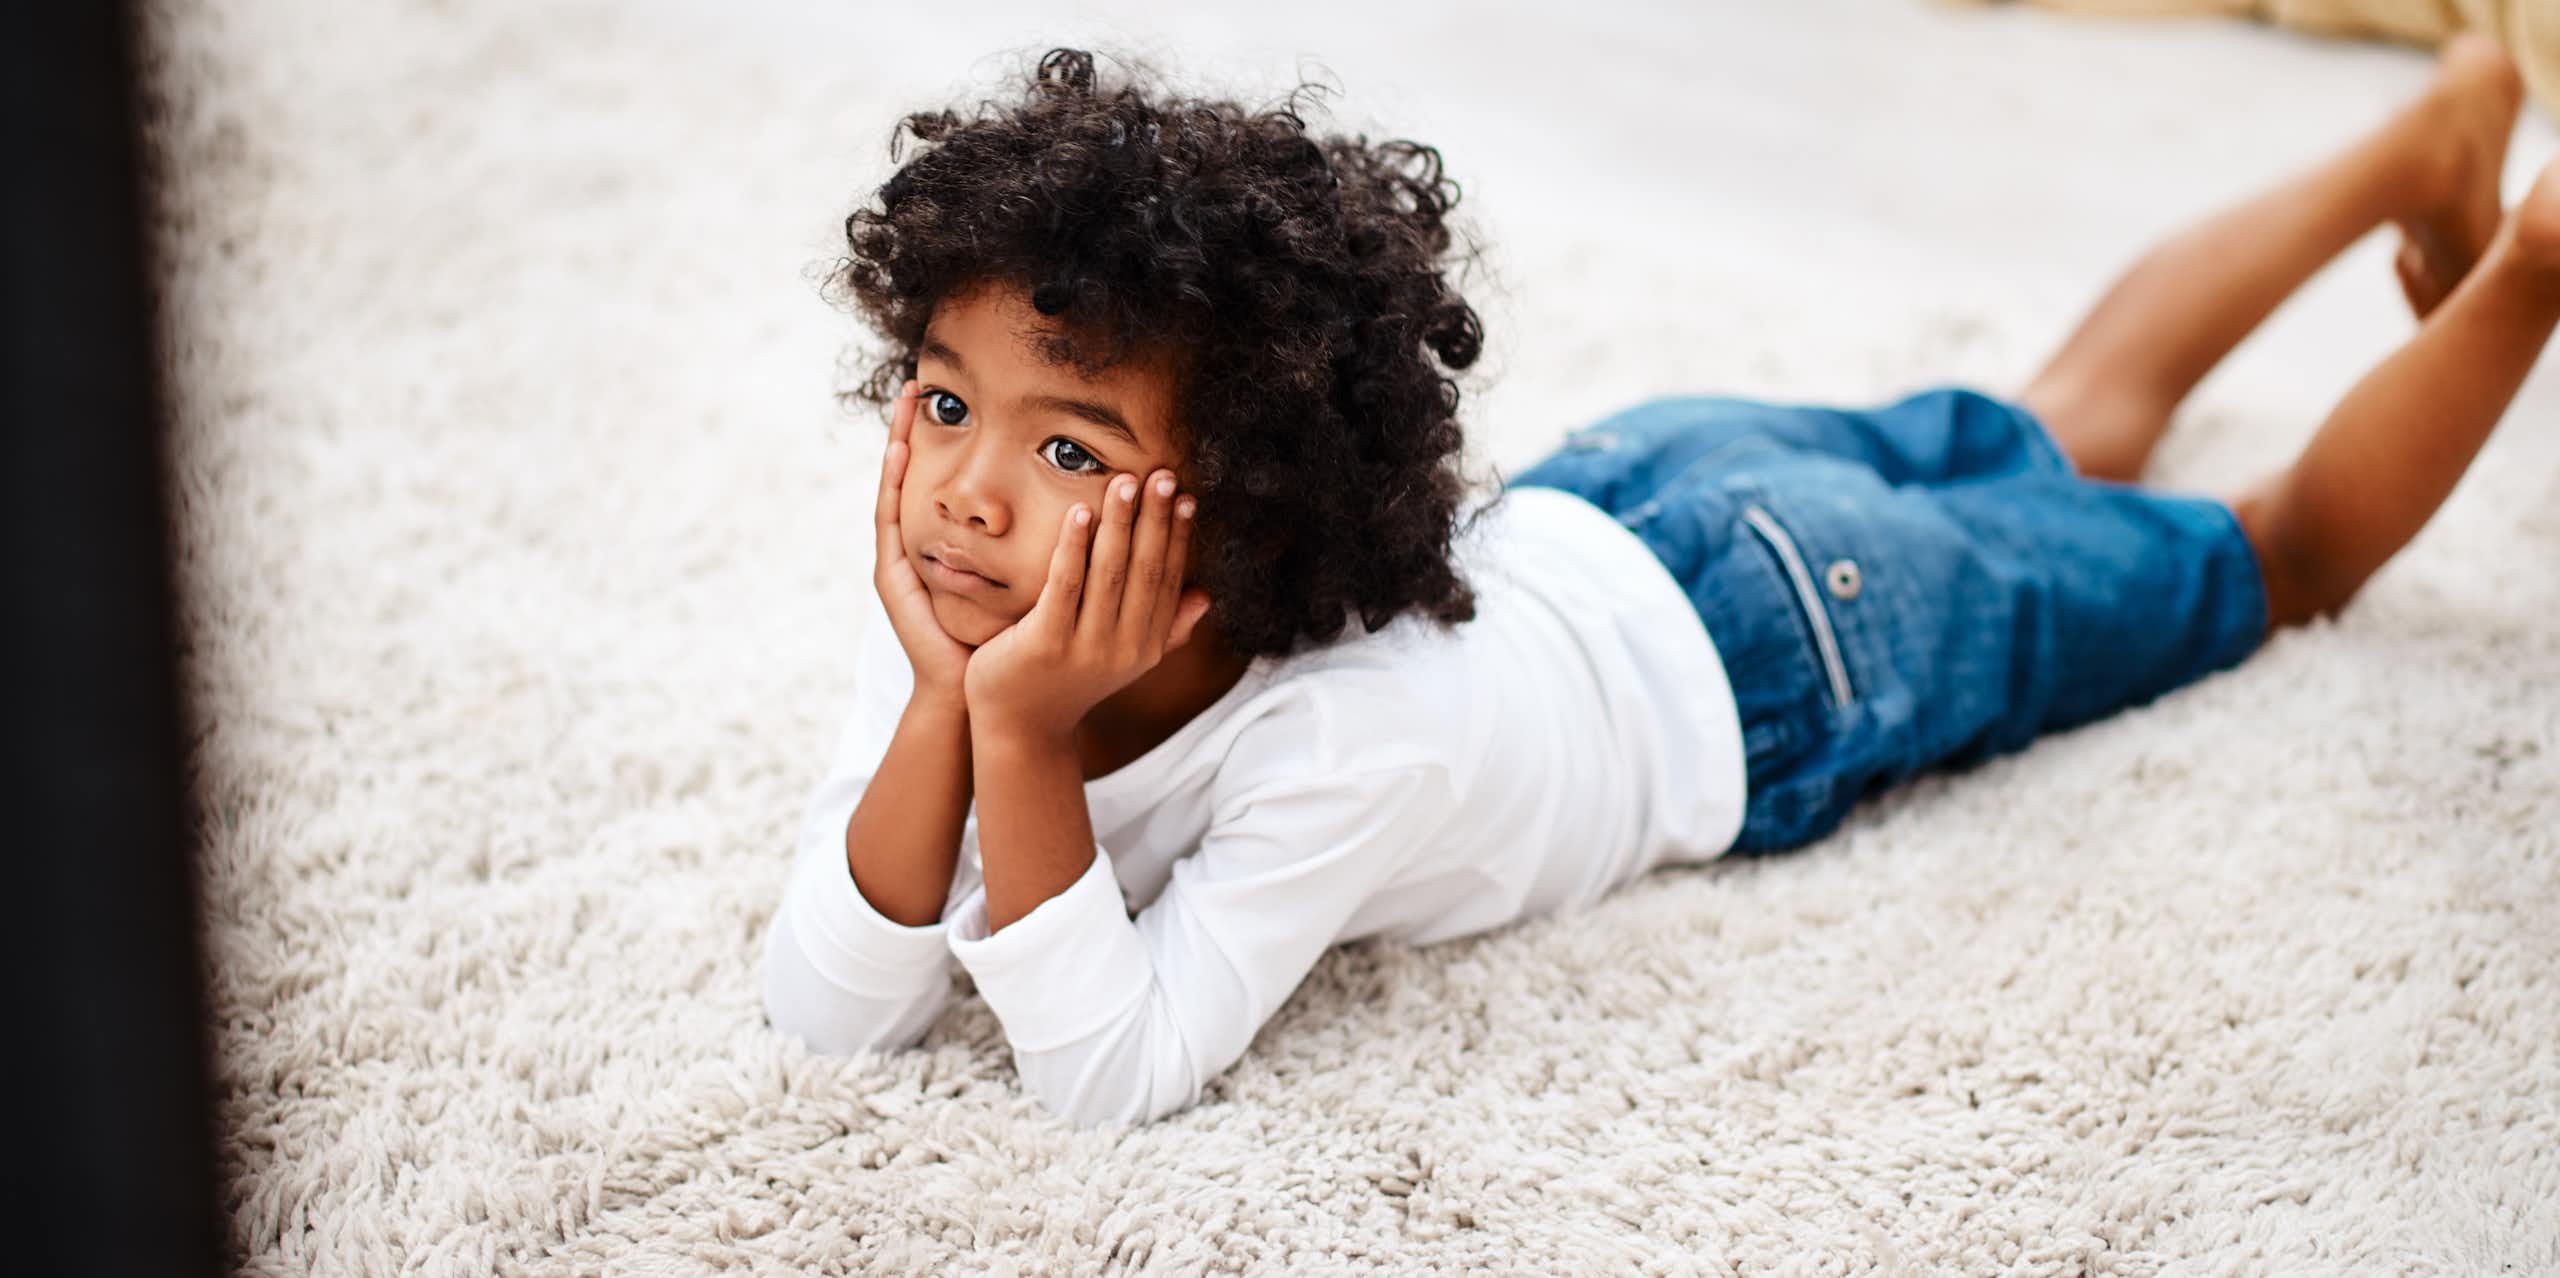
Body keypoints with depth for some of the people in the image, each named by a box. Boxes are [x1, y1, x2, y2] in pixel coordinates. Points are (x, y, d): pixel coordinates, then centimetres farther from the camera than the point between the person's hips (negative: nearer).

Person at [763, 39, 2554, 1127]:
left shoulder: (1347, 740, -45)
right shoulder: (984, 599, -27)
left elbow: (1116, 1072, -43)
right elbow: (831, 1014, -27)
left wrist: (1025, 743, -51)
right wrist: (944, 709, -43)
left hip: (1769, 634, -6)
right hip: (1587, 505, 6)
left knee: (2269, 550, 19)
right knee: (2057, 437, 31)